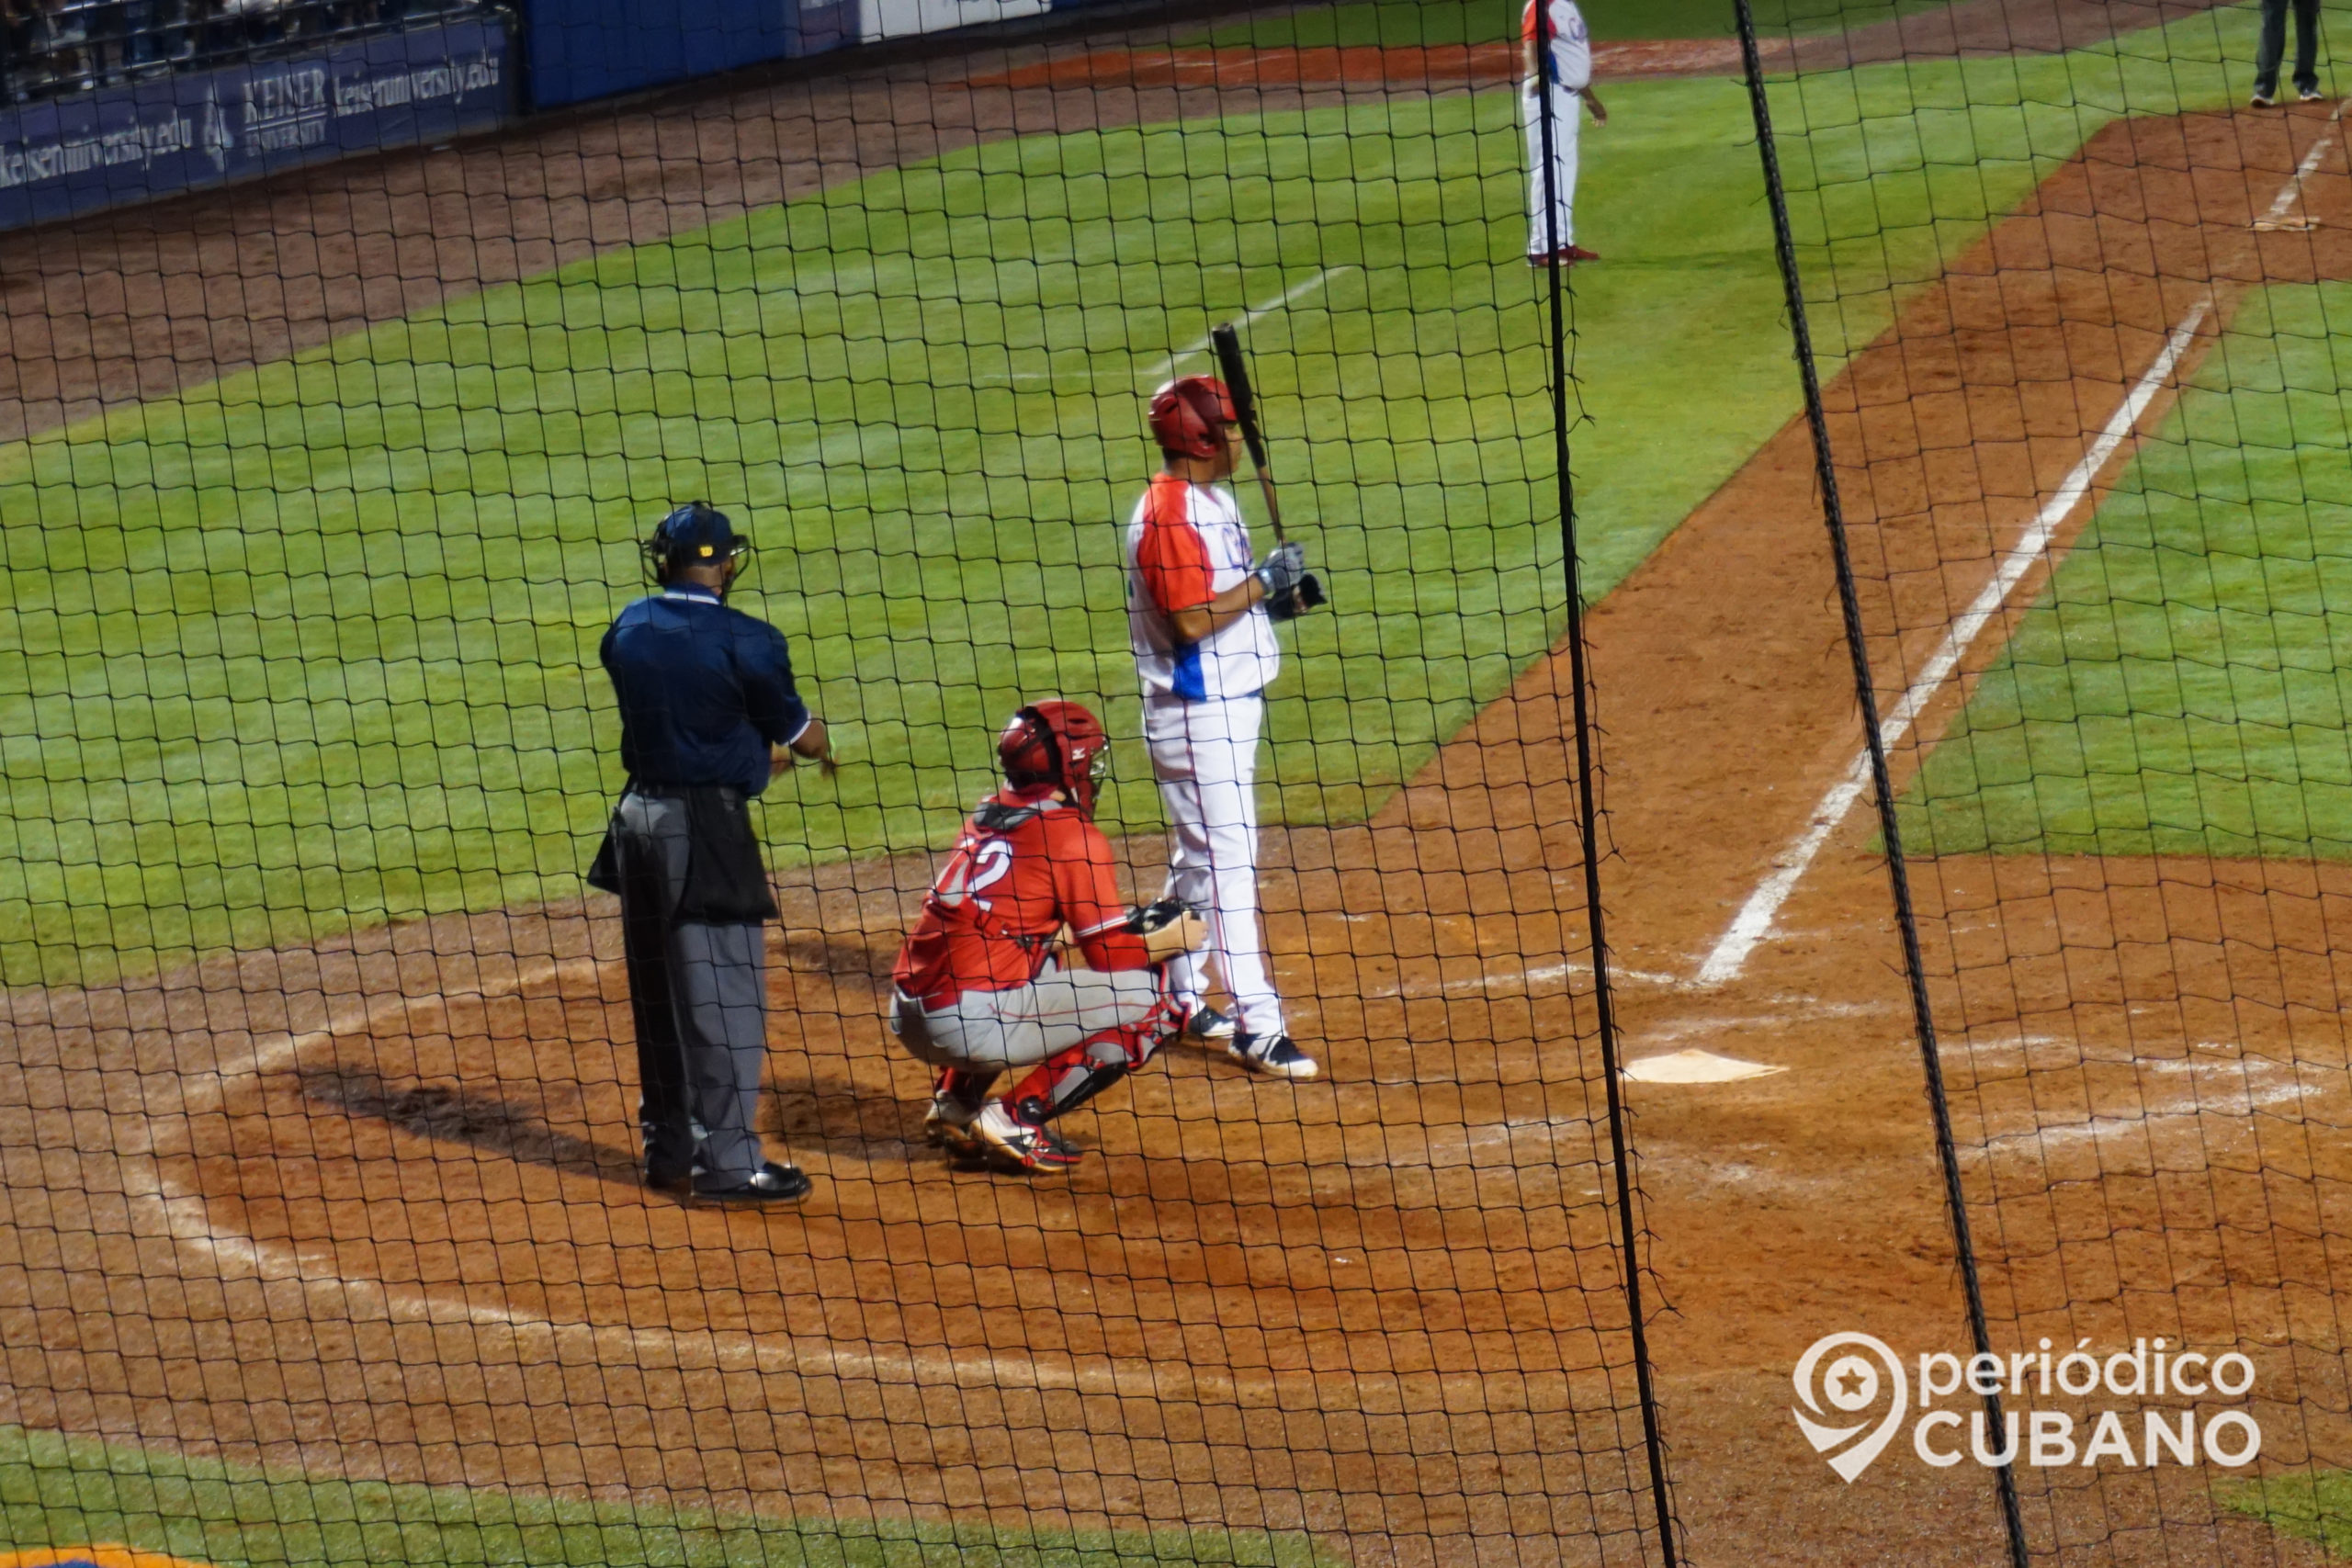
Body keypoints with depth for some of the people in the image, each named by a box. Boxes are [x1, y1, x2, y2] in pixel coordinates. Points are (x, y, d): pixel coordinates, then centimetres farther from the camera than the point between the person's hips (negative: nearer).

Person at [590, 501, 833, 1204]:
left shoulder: (629, 630, 5)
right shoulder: (745, 642, -14)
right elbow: (800, 735, -2)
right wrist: (820, 745, 22)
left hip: (639, 818, 7)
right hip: (707, 826, -7)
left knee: (657, 994, 16)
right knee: (723, 996, -1)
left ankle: (667, 1149, 26)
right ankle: (727, 1162, 0)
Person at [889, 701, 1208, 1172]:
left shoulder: (986, 816, 17)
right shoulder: (1073, 836, -4)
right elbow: (1112, 957, -3)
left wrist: (1127, 921, 26)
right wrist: (1170, 940, 17)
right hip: (974, 1024, -8)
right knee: (1150, 998, 0)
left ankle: (956, 1100, 18)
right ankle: (1019, 1116, -6)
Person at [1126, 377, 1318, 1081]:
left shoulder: (1213, 501, 11)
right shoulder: (1168, 514, -19)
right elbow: (1191, 620, -25)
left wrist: (1273, 586, 3)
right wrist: (1263, 581, -19)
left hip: (1230, 699, 10)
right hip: (1197, 711, -10)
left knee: (1199, 856, 18)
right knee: (1228, 860, -10)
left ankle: (1179, 998, 29)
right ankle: (1256, 1023, -10)